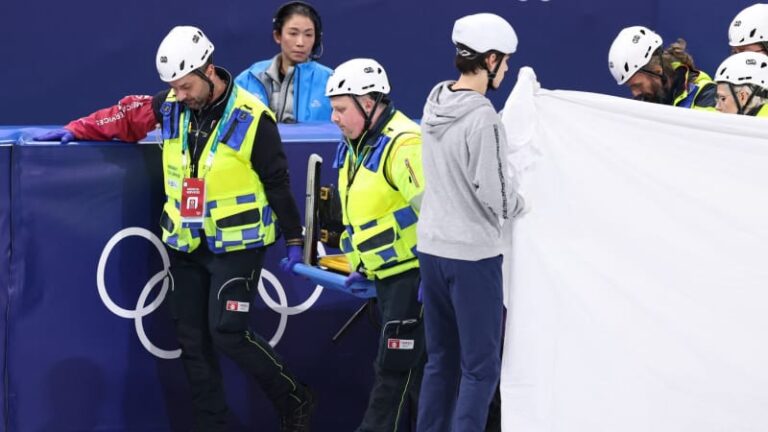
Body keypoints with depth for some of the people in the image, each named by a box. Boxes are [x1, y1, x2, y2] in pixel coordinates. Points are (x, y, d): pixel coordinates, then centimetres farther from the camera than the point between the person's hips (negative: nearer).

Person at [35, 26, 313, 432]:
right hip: (185, 244, 6)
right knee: (192, 338, 6)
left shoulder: (251, 118, -13)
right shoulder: (171, 106, 0)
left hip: (235, 244, -6)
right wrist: (76, 130, 9)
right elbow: (127, 115, 17)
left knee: (227, 332, -13)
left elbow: (277, 181, -8)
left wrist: (294, 239, -4)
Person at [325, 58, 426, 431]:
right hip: (386, 274, 10)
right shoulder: (354, 147, 12)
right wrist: (361, 265, 22)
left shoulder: (403, 145, -20)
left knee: (395, 366, -5)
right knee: (413, 363, 14)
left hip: (412, 271, -10)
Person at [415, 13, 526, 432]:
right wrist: (519, 204, 2)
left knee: (440, 360, 15)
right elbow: (497, 196, -18)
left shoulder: (434, 101, 3)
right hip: (473, 255, -8)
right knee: (481, 368, 0)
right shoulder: (483, 118, -21)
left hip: (431, 248, 8)